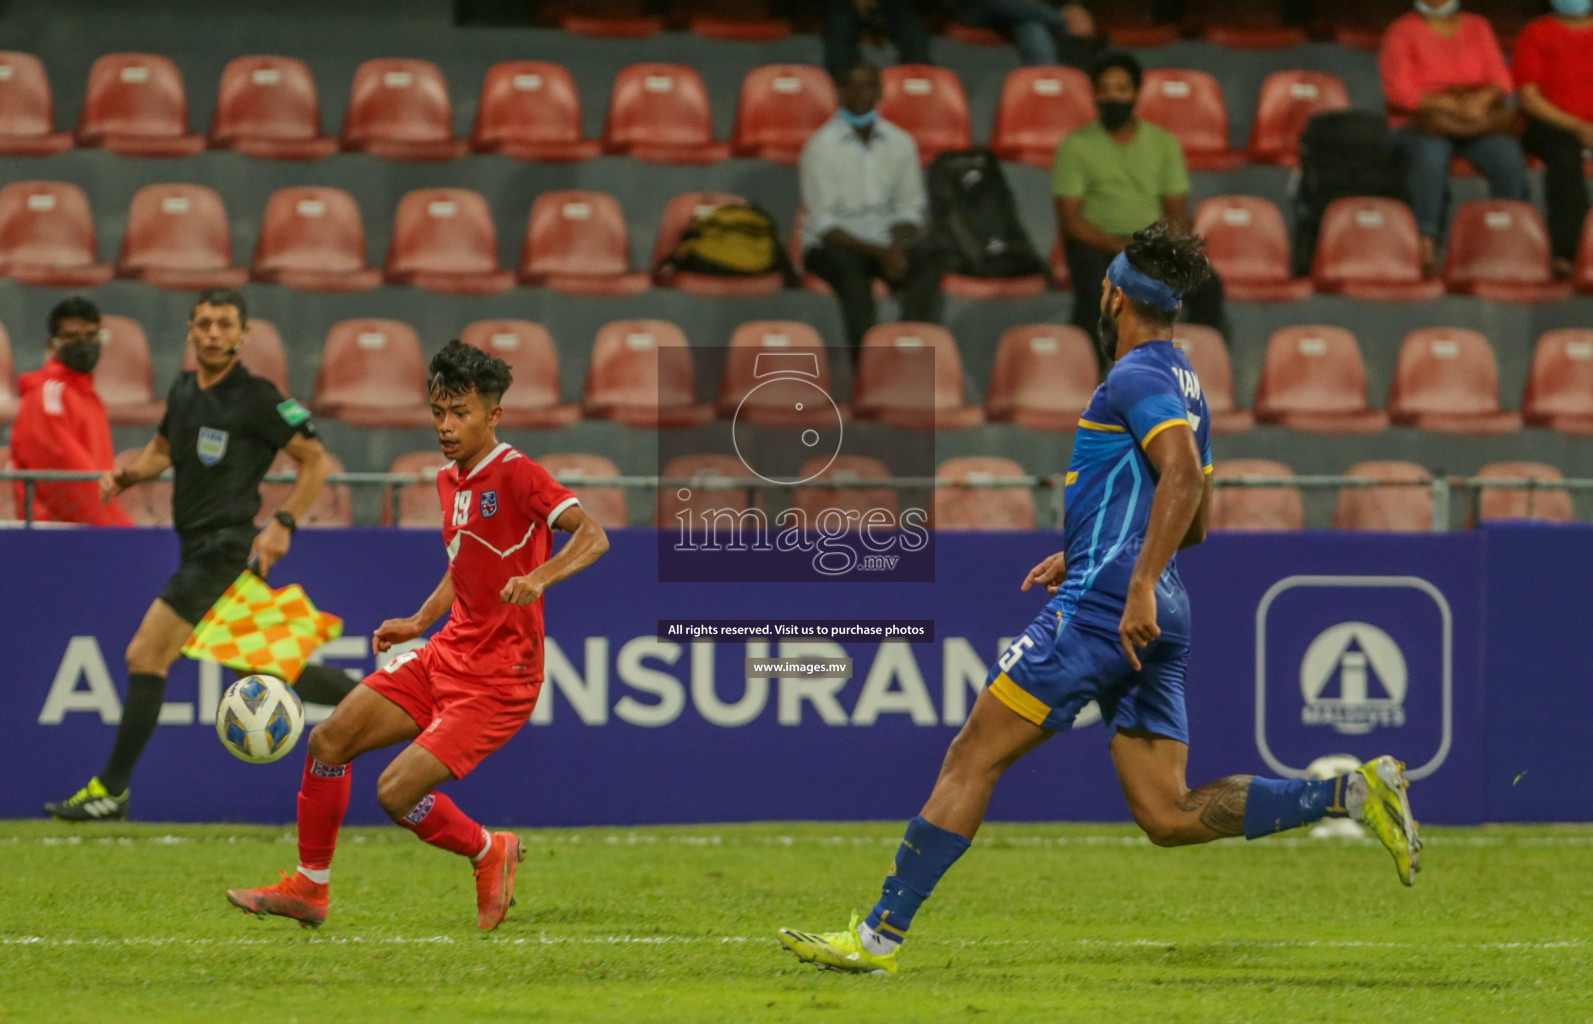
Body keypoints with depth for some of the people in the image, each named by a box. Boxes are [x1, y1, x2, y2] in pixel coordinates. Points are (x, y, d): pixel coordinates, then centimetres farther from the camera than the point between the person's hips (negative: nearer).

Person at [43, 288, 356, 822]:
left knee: (145, 655, -12)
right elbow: (163, 448, 28)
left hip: (226, 548, -8)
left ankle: (111, 791, -8)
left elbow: (316, 459, -7)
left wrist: (283, 524, -16)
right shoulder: (183, 390, 12)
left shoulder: (256, 398, -10)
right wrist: (128, 474, 7)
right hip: (199, 550, 8)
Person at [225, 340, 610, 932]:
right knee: (329, 740, 2)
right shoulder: (449, 482, 11)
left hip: (499, 677, -9)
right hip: (448, 656, 9)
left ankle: (491, 854, 11)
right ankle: (309, 889, 15)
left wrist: (540, 577, -43)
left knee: (397, 792, -17)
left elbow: (593, 535, -27)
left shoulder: (518, 476, -15)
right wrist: (420, 622, 16)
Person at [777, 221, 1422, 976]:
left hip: (1100, 605, -9)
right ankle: (1350, 793, -6)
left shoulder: (1136, 377, -7)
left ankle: (880, 935, -5)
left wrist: (1138, 583, -28)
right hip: (1156, 619, 9)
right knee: (1169, 817, 3)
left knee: (972, 758, -5)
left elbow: (1183, 476, -23)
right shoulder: (1185, 386, 22)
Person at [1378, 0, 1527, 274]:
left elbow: (1501, 78, 10)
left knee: (1508, 158, -29)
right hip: (1421, 124, -3)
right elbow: (1398, 90, -6)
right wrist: (1449, 105, -17)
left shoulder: (1477, 28, 18)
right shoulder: (1402, 32, 6)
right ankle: (1426, 242, -41)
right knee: (1431, 156, -39)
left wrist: (1482, 99, -14)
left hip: (1479, 122, 3)